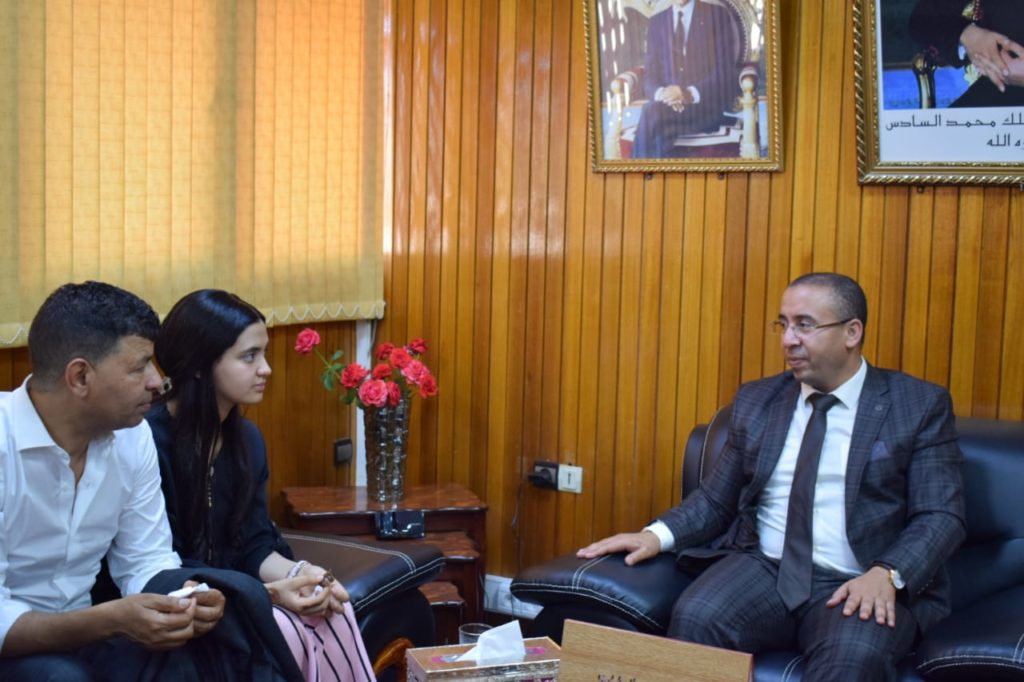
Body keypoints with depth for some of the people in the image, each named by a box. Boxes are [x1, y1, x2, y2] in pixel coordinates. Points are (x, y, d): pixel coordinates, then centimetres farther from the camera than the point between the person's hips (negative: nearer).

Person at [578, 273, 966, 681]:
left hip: (856, 586, -3)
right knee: (695, 617, -28)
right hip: (763, 569, 3)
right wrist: (658, 534, -5)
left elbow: (942, 516, -3)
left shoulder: (920, 405, 2)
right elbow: (716, 499, 15)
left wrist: (886, 575, -21)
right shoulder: (755, 401, 13)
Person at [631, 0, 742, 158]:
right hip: (668, 102, 3)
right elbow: (650, 75, 10)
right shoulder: (656, 22, 16)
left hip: (707, 105, -3)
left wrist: (690, 94, -21)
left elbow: (725, 72, -4)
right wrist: (661, 93, -15)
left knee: (652, 114, -33)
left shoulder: (718, 16, 5)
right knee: (651, 111, -34)